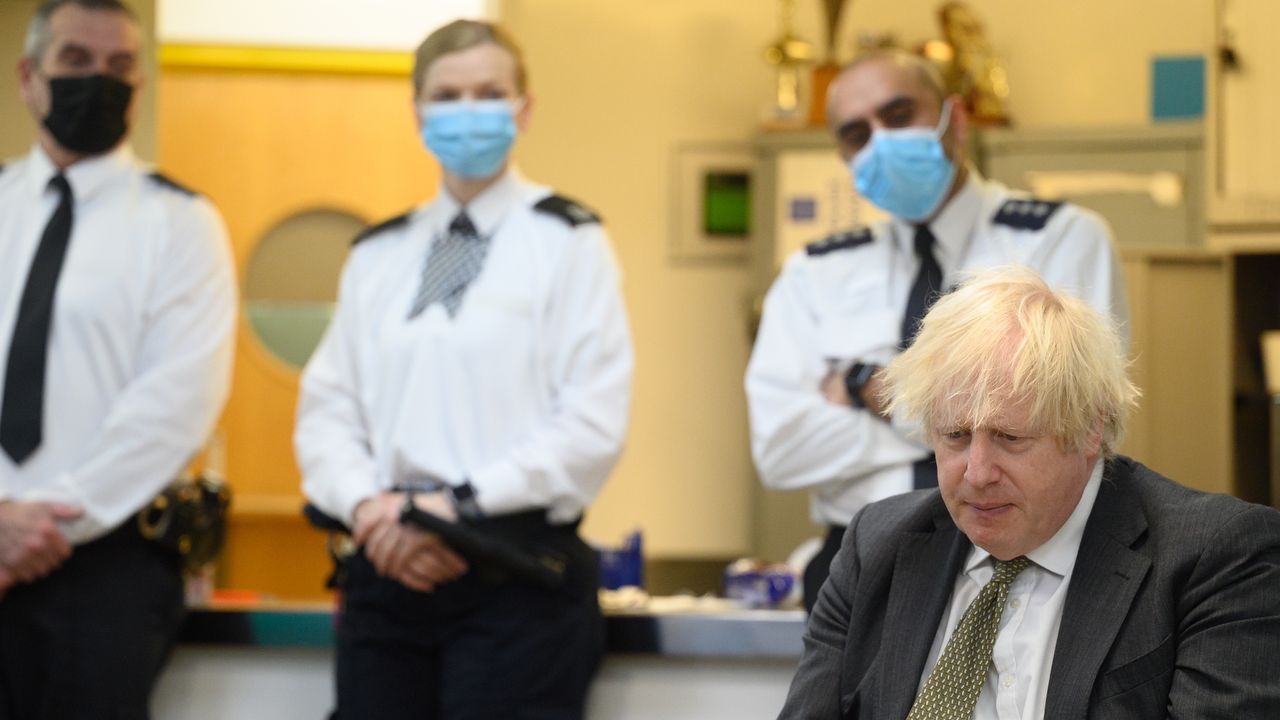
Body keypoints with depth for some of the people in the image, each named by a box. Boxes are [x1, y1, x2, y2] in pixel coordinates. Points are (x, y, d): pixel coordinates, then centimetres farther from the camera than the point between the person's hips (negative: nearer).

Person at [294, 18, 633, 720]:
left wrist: (457, 505, -14)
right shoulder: (377, 254, 16)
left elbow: (593, 423, -7)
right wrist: (368, 507, -8)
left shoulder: (566, 241, 2)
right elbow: (325, 409, 12)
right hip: (386, 568, 4)